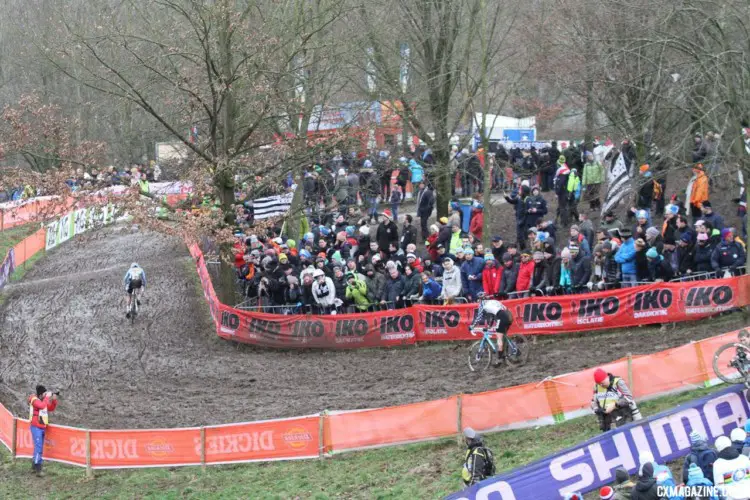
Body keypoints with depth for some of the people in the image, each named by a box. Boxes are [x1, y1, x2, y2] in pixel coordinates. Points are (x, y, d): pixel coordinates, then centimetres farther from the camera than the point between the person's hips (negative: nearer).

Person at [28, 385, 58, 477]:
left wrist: (54, 400, 0)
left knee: (39, 447, 13)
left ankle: (34, 466, 22)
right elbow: (42, 406, -34)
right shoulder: (34, 400, -15)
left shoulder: (43, 400, 9)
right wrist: (47, 397, -24)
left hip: (42, 427, 9)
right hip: (36, 427, -9)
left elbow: (51, 408, 15)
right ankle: (38, 469, -19)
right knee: (38, 447, -15)